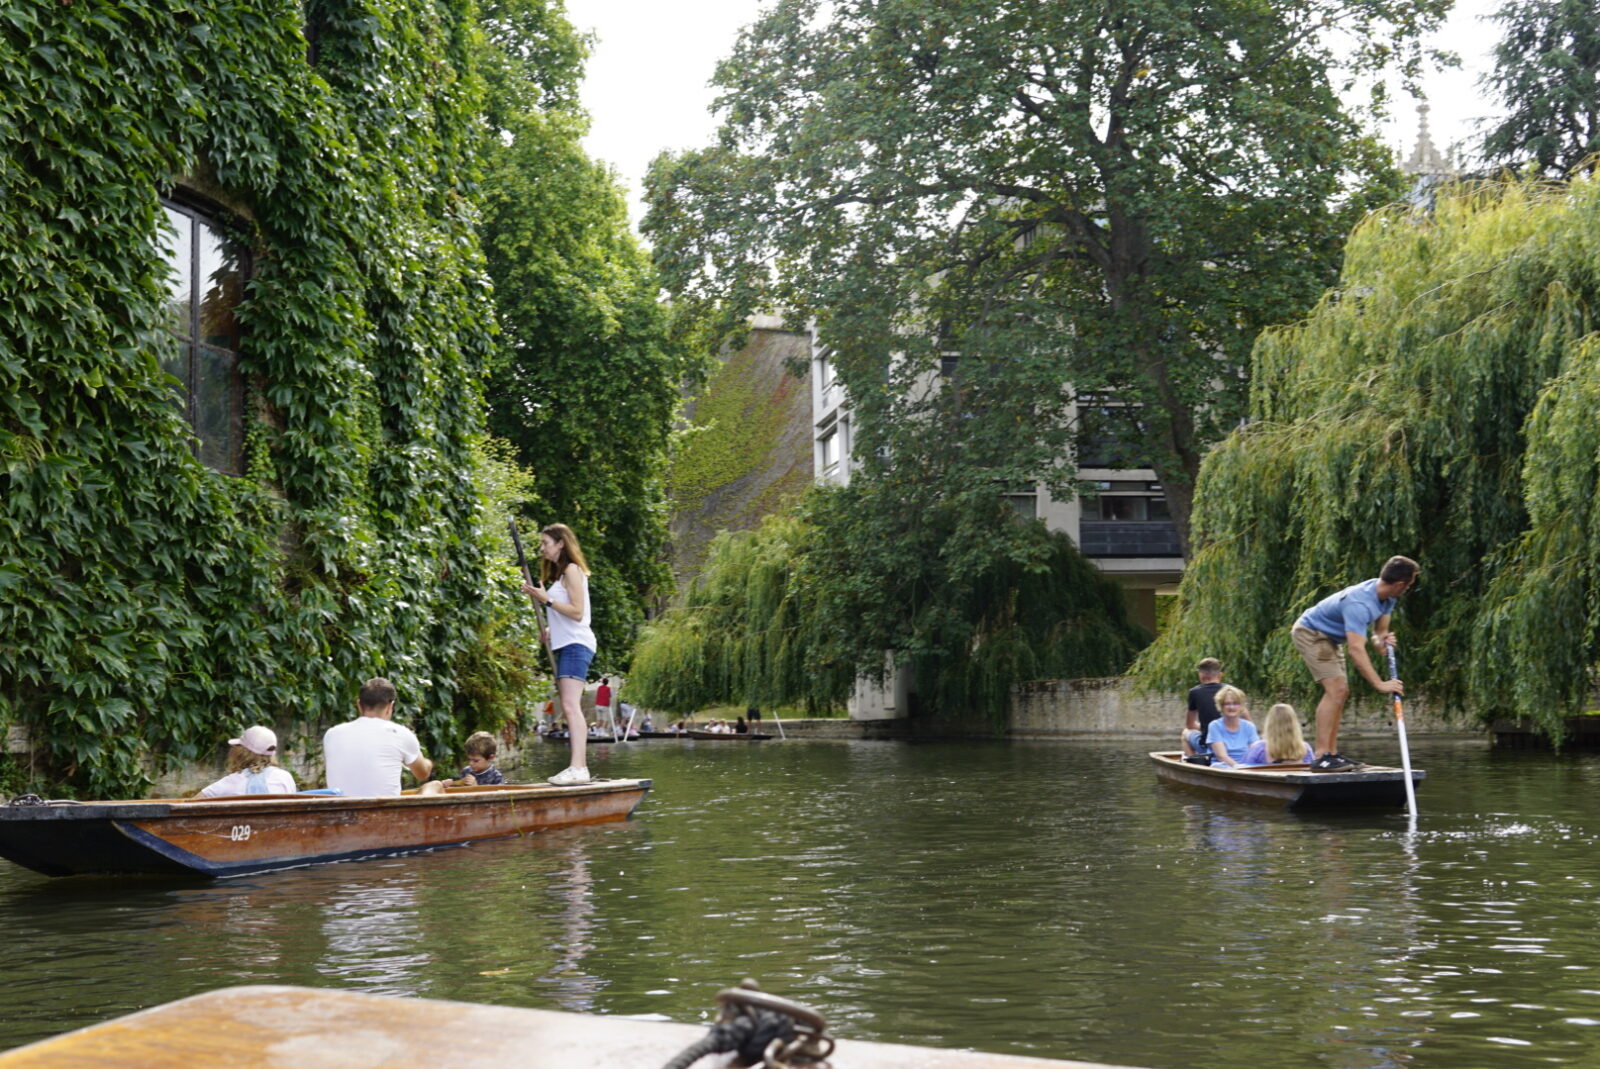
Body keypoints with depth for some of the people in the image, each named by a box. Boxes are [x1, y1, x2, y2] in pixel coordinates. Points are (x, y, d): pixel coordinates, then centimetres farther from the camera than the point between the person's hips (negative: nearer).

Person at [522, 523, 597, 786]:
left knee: (570, 705, -21)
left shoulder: (572, 570, -7)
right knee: (569, 707, 8)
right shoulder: (561, 572, 22)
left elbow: (577, 612, -15)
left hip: (576, 645, -11)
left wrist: (546, 599, -15)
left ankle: (578, 767, -30)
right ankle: (579, 768, 8)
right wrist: (551, 632, 12)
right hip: (566, 645, 11)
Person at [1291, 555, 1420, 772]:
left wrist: (1381, 640, -20)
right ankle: (1321, 757, -23)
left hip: (1330, 638, 10)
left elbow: (1380, 630, 5)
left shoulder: (1387, 597, -5)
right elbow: (1356, 650, -41)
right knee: (1336, 689, -20)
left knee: (1341, 693, 8)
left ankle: (1332, 753, 11)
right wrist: (1379, 684, -43)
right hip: (1310, 632, -10)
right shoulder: (1359, 604, -35)